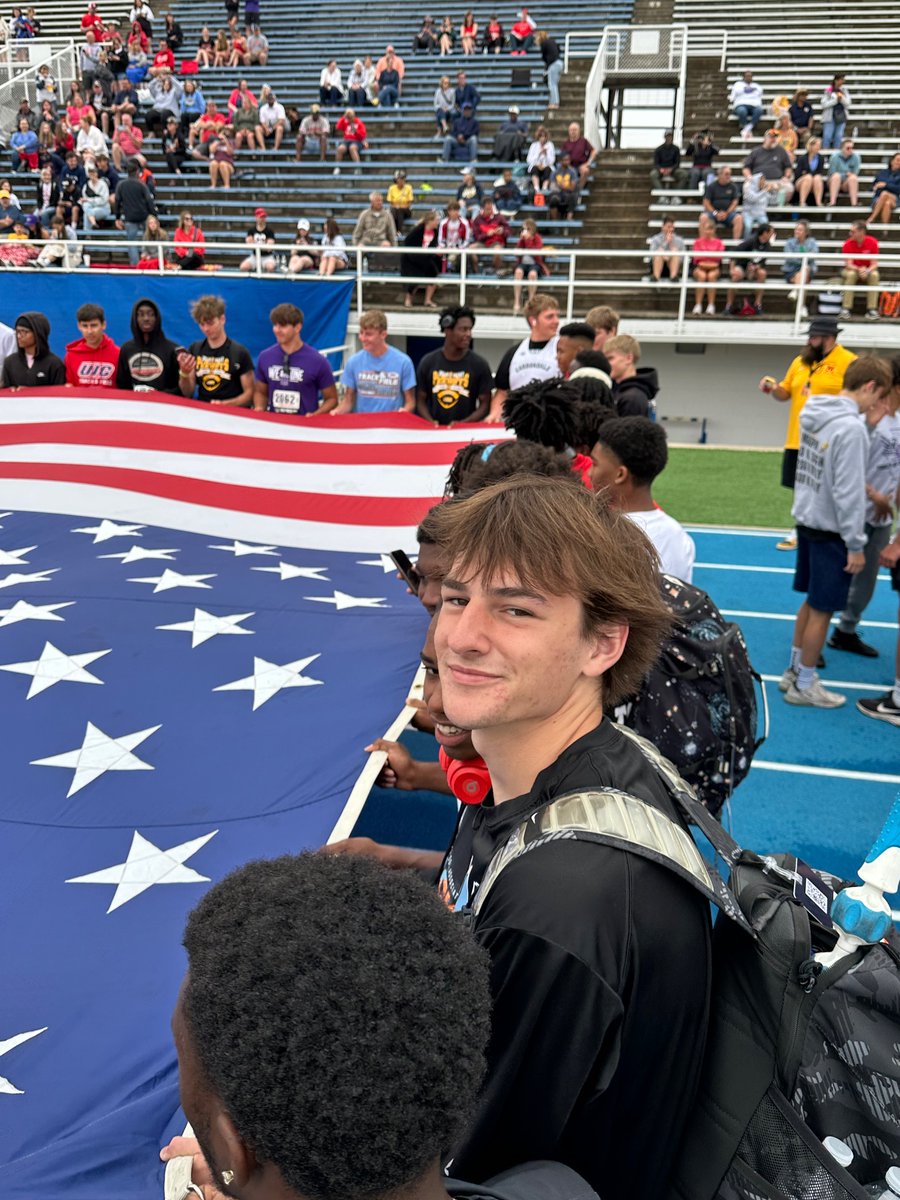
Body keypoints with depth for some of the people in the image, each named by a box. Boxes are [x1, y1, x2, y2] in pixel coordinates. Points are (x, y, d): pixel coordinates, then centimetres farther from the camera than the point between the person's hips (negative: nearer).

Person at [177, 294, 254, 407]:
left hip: (230, 411, -3)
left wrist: (225, 404, -14)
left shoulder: (240, 352, -1)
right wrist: (184, 373, -6)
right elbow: (188, 394, 12)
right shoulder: (194, 349, 12)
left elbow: (249, 394, 0)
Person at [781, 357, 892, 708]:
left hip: (807, 520, 8)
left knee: (811, 602, 20)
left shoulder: (814, 414, 3)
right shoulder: (851, 428, -22)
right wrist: (855, 545, -15)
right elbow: (848, 493, -22)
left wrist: (869, 491, 12)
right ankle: (803, 686, 16)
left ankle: (794, 670, 32)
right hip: (831, 530, -8)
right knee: (822, 610, 4)